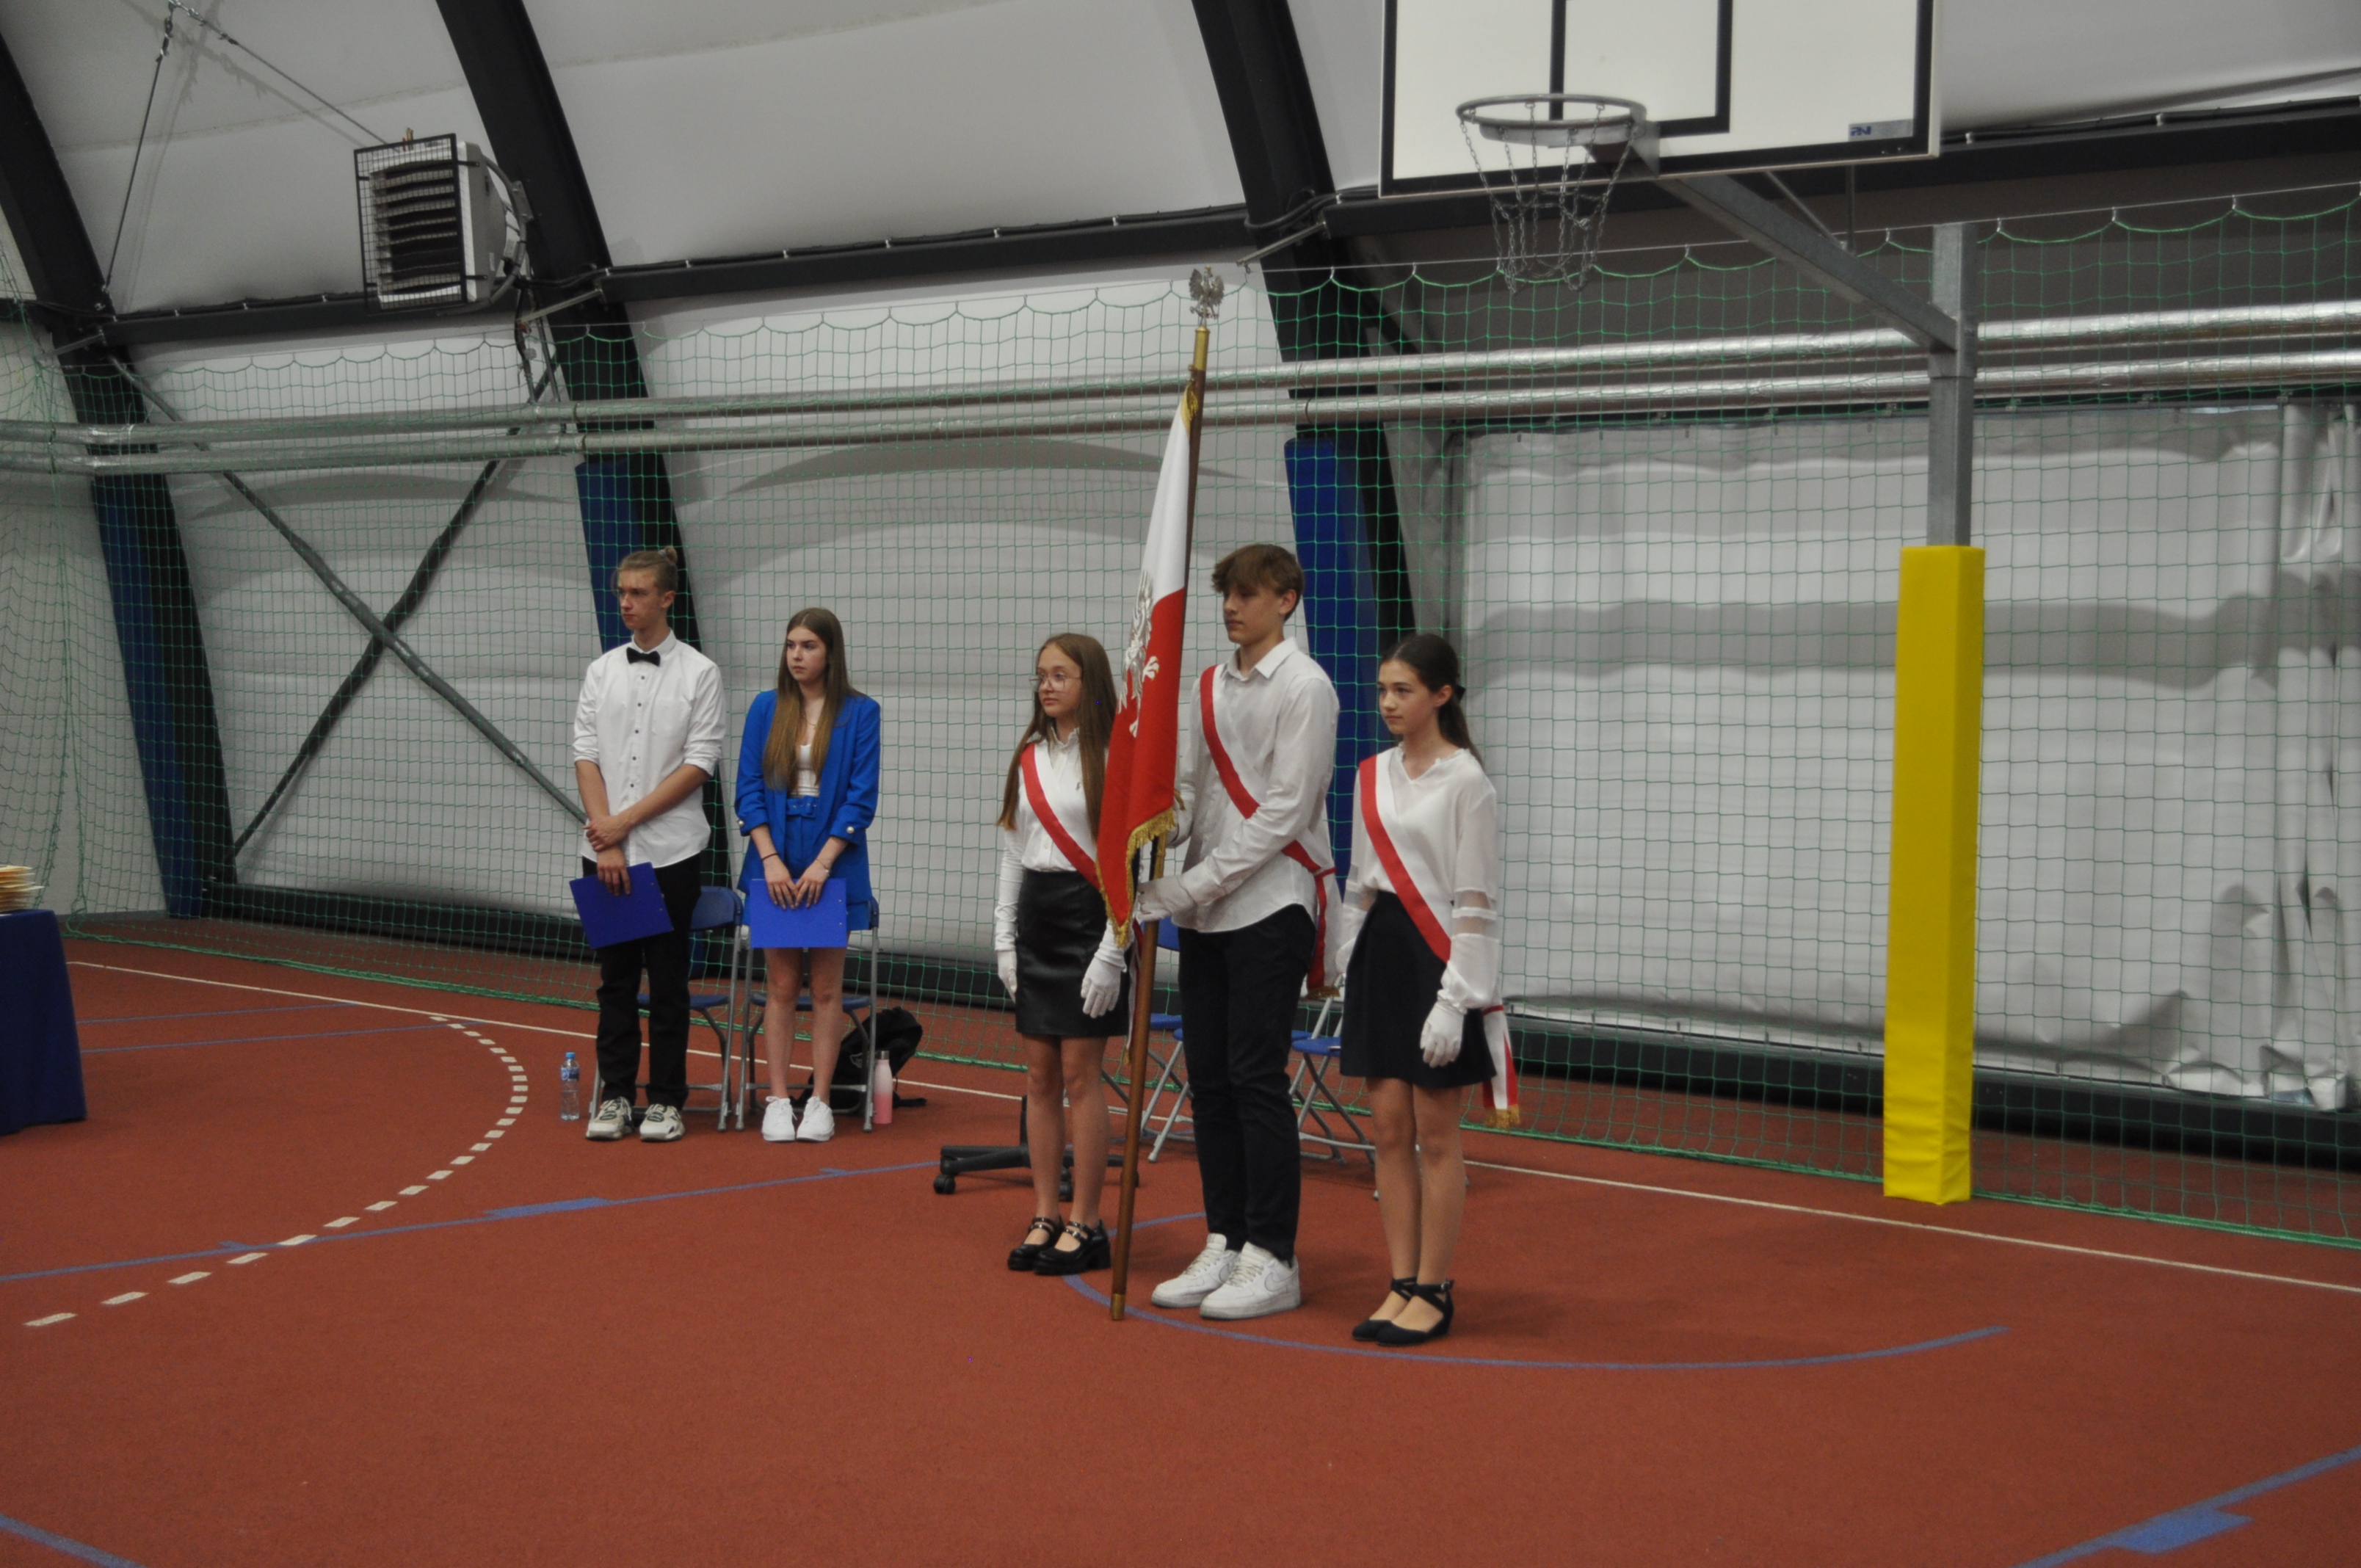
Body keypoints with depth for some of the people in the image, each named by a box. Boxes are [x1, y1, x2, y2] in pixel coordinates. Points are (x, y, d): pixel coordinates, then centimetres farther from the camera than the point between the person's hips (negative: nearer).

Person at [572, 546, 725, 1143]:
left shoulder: (699, 673, -1)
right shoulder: (601, 672, 9)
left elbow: (700, 764, -7)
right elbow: (585, 757, 4)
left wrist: (628, 820, -11)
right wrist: (605, 838, -9)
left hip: (671, 851, -3)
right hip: (605, 852, 3)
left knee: (667, 982, 2)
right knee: (615, 979, 7)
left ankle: (665, 1101, 8)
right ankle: (615, 1097, 13)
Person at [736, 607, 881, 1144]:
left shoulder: (860, 713, -2)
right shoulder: (766, 709, 5)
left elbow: (862, 797, -6)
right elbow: (749, 788, 2)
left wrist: (822, 863, -13)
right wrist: (770, 859, -9)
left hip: (833, 864, -2)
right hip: (774, 863, 2)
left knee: (826, 987, 4)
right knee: (780, 985, 4)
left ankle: (820, 1102, 8)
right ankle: (778, 1101, 7)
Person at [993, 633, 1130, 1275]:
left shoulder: (1111, 759, -8)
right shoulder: (1027, 759, 11)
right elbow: (1012, 854, 14)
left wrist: (1111, 951, -16)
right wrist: (1004, 939, 9)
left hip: (1088, 917, -6)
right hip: (1035, 918, 6)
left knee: (1080, 1072, -5)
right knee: (1039, 1075, 8)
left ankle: (1086, 1224, 2)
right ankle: (1044, 1217, 14)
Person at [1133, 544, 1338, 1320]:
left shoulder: (1305, 687, -8)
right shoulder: (1209, 687, 15)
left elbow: (1284, 810, -14)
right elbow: (1185, 789, 14)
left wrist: (1191, 885, -16)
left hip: (1271, 907, -7)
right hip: (1206, 911, 7)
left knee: (1256, 1078, -7)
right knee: (1209, 1078, 8)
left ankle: (1273, 1261, -1)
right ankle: (1225, 1244, 16)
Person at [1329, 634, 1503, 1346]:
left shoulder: (1465, 781, -9)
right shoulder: (1374, 775, 11)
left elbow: (1476, 901, -12)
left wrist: (1454, 999, -16)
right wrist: (1347, 967, 13)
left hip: (1435, 956, -6)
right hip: (1379, 950, 6)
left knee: (1434, 1134, 0)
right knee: (1389, 1130, 7)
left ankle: (1434, 1291, 7)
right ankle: (1402, 1284, 13)